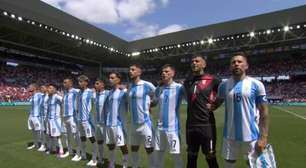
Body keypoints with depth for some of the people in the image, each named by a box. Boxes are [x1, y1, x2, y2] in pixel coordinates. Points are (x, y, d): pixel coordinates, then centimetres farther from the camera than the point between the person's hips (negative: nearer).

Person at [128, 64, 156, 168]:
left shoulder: (147, 85, -13)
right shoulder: (130, 86, 7)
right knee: (134, 148, 19)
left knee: (149, 150, 7)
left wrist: (149, 105, -1)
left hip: (145, 123, -6)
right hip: (134, 123, 7)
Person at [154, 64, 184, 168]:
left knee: (176, 156, 5)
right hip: (160, 128, 5)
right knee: (159, 155, 16)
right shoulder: (159, 89, 7)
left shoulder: (179, 87, -8)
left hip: (173, 128, -5)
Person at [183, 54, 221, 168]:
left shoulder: (212, 80, -7)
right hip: (191, 125, 5)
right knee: (191, 157, 16)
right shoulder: (187, 82, 8)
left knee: (210, 157, 8)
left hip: (206, 125, -4)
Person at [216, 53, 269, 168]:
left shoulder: (256, 85, -6)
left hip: (251, 136, -2)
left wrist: (263, 137, -9)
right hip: (230, 135, 2)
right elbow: (217, 103, 14)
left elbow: (264, 112, -5)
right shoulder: (223, 85, 1)